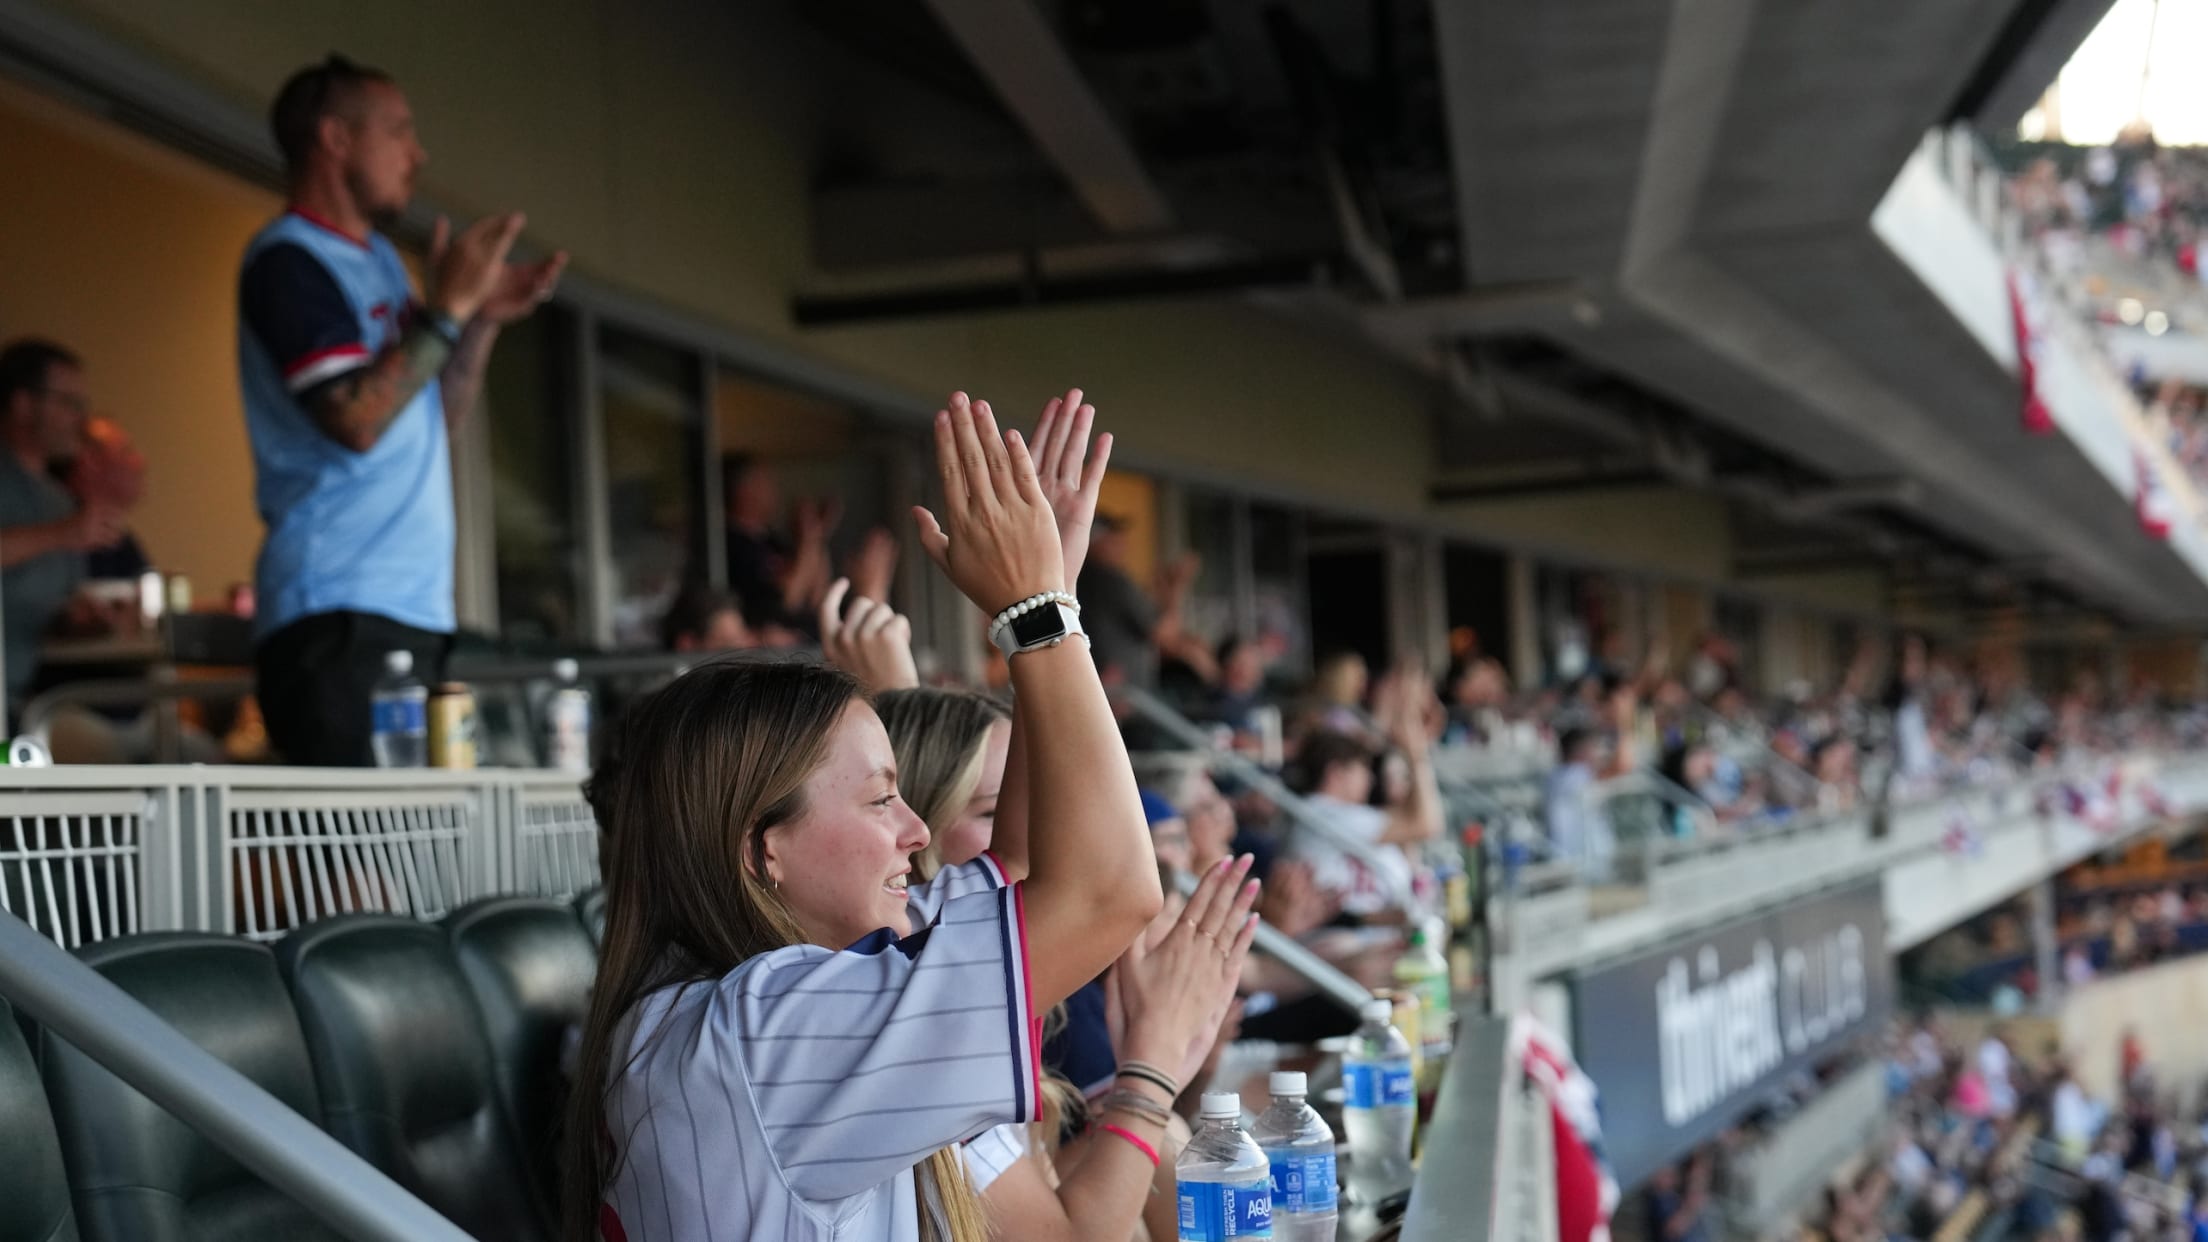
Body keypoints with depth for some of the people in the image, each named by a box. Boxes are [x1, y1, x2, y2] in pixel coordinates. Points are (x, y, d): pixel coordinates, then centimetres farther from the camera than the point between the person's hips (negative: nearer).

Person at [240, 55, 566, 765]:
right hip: (337, 612, -9)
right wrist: (445, 311, -13)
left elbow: (435, 419, 24)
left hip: (414, 602, 9)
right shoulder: (289, 263, -7)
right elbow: (356, 419, -19)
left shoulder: (377, 259, 21)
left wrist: (484, 320, 10)